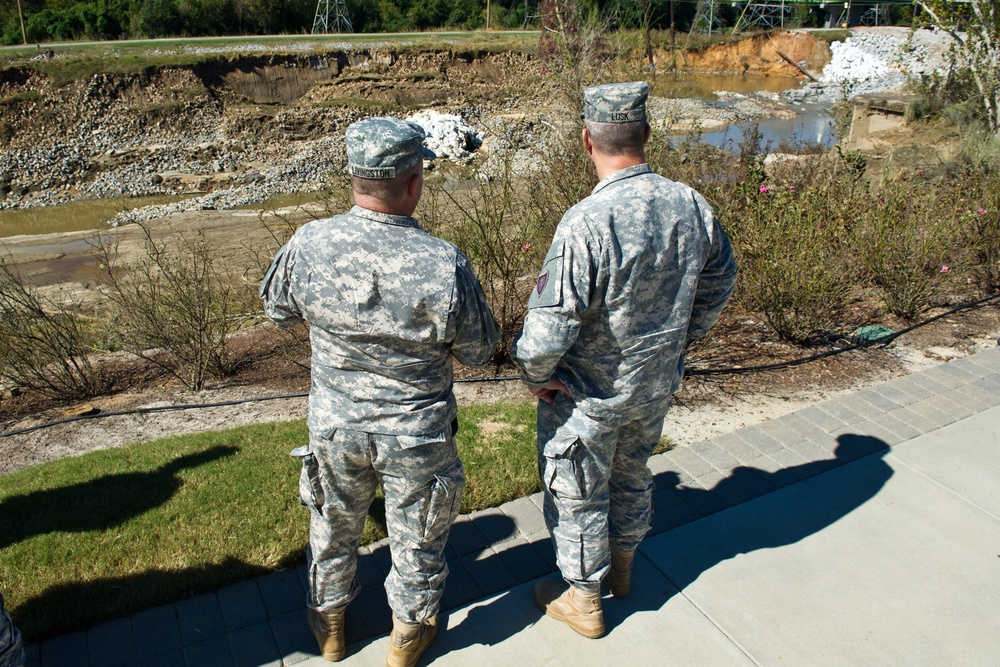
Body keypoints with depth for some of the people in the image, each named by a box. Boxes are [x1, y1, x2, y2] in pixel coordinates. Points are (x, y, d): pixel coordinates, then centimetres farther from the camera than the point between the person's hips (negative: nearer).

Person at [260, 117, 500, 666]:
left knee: (333, 526, 28)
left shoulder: (308, 245, -19)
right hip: (417, 434, -2)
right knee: (416, 536, 23)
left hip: (335, 425, 3)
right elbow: (478, 353, -13)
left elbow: (277, 310, 1)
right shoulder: (444, 265, -28)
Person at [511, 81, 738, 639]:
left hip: (589, 394, -6)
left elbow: (549, 328, -30)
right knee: (633, 473, 28)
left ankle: (584, 601, 37)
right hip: (657, 384, 6)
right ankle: (623, 568, 52)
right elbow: (719, 284, 6)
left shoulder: (586, 223, -31)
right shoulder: (692, 206, -10)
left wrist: (536, 375, -9)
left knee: (577, 494, 16)